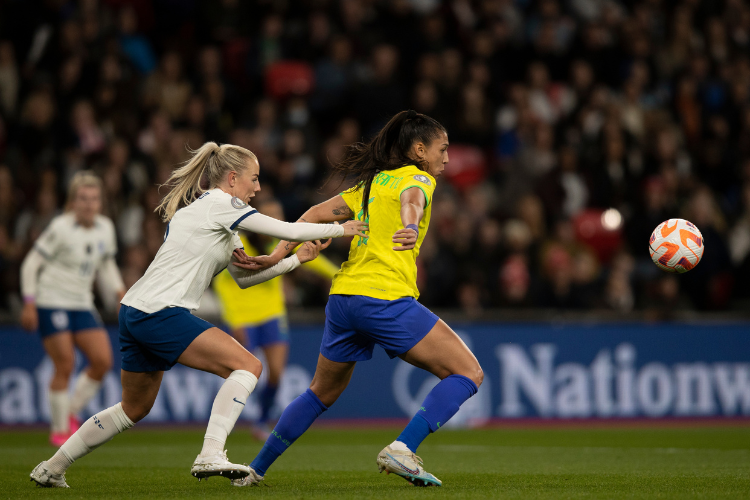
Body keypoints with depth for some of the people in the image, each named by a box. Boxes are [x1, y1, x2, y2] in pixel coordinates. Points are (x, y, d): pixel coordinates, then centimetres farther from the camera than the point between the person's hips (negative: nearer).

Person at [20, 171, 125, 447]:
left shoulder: (105, 228, 5)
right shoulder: (61, 228, -13)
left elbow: (107, 267, 21)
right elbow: (31, 264, -8)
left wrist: (121, 294, 8)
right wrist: (29, 304, -13)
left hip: (82, 305, 6)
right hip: (52, 303, -6)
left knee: (103, 361, -6)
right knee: (65, 366, -11)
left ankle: (71, 412, 14)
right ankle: (59, 429, 3)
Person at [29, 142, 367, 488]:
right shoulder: (220, 204, -7)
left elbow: (243, 275, 23)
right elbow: (287, 231, -8)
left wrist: (297, 259, 18)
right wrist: (341, 229, 4)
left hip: (134, 314, 10)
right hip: (161, 313, -10)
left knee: (134, 409, 22)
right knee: (247, 366, -11)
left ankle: (52, 468, 29)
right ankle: (210, 456, -20)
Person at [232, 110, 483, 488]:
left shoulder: (371, 182, 23)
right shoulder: (417, 178, 2)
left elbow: (316, 214, 17)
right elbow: (411, 199, -23)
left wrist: (278, 256, 15)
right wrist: (412, 228, -44)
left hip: (343, 297, 8)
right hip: (387, 299, -8)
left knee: (323, 392, 26)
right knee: (468, 374, -5)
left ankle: (256, 468, 30)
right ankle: (402, 449, -18)